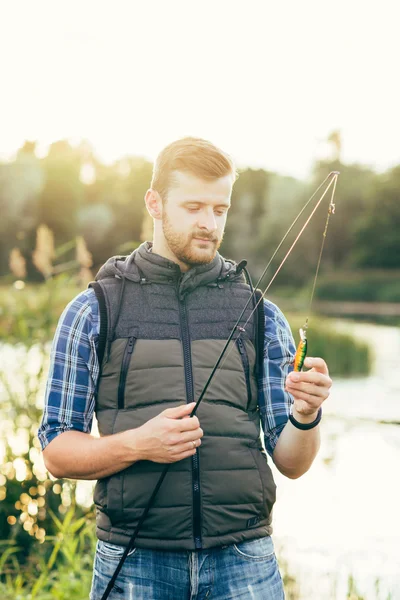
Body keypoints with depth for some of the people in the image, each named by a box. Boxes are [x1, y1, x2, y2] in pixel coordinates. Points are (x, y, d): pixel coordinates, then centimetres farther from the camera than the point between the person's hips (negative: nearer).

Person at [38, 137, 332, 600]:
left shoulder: (260, 313, 7)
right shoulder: (93, 311, 2)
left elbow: (291, 463, 6)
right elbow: (57, 452, 1)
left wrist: (305, 416, -15)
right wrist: (136, 444, -16)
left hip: (244, 562, 1)